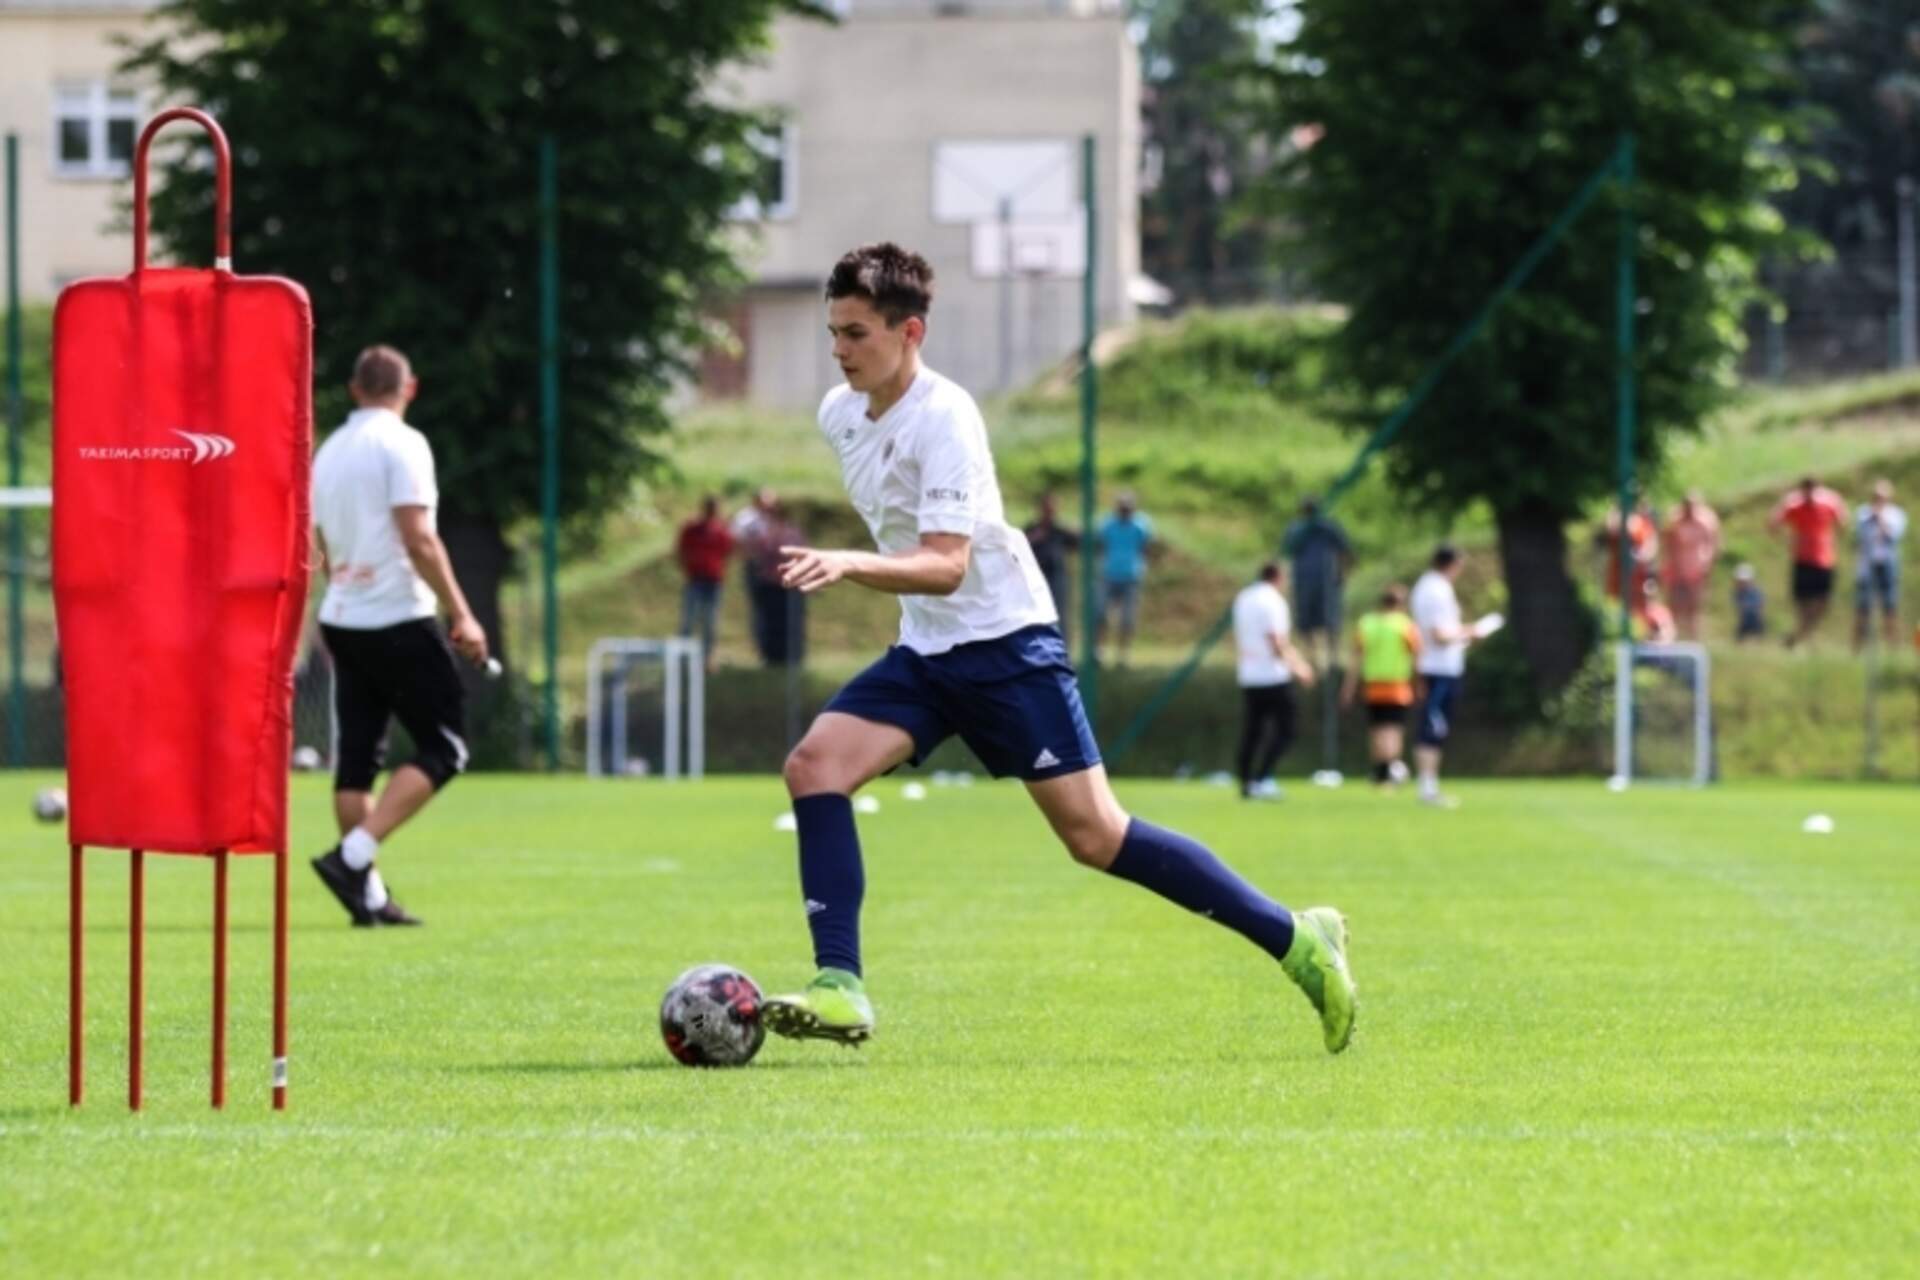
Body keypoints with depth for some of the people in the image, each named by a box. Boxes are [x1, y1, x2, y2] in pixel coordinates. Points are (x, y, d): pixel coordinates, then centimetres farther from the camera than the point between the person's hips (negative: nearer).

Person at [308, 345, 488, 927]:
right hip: (399, 619, -8)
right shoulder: (401, 444, -10)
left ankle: (368, 894, 5)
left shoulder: (328, 452, 13)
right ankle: (353, 856, -16)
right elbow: (417, 537, -17)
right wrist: (461, 615, -15)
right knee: (443, 748, -2)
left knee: (356, 754, 8)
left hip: (341, 621, 8)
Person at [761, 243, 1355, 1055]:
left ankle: (1295, 939, 3)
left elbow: (945, 565, -30)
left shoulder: (944, 418, -20)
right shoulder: (839, 415, 5)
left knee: (1094, 836, -8)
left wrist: (849, 567, -43)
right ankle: (840, 992, -17)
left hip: (1007, 643, -8)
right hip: (925, 652, 8)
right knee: (813, 767, -13)